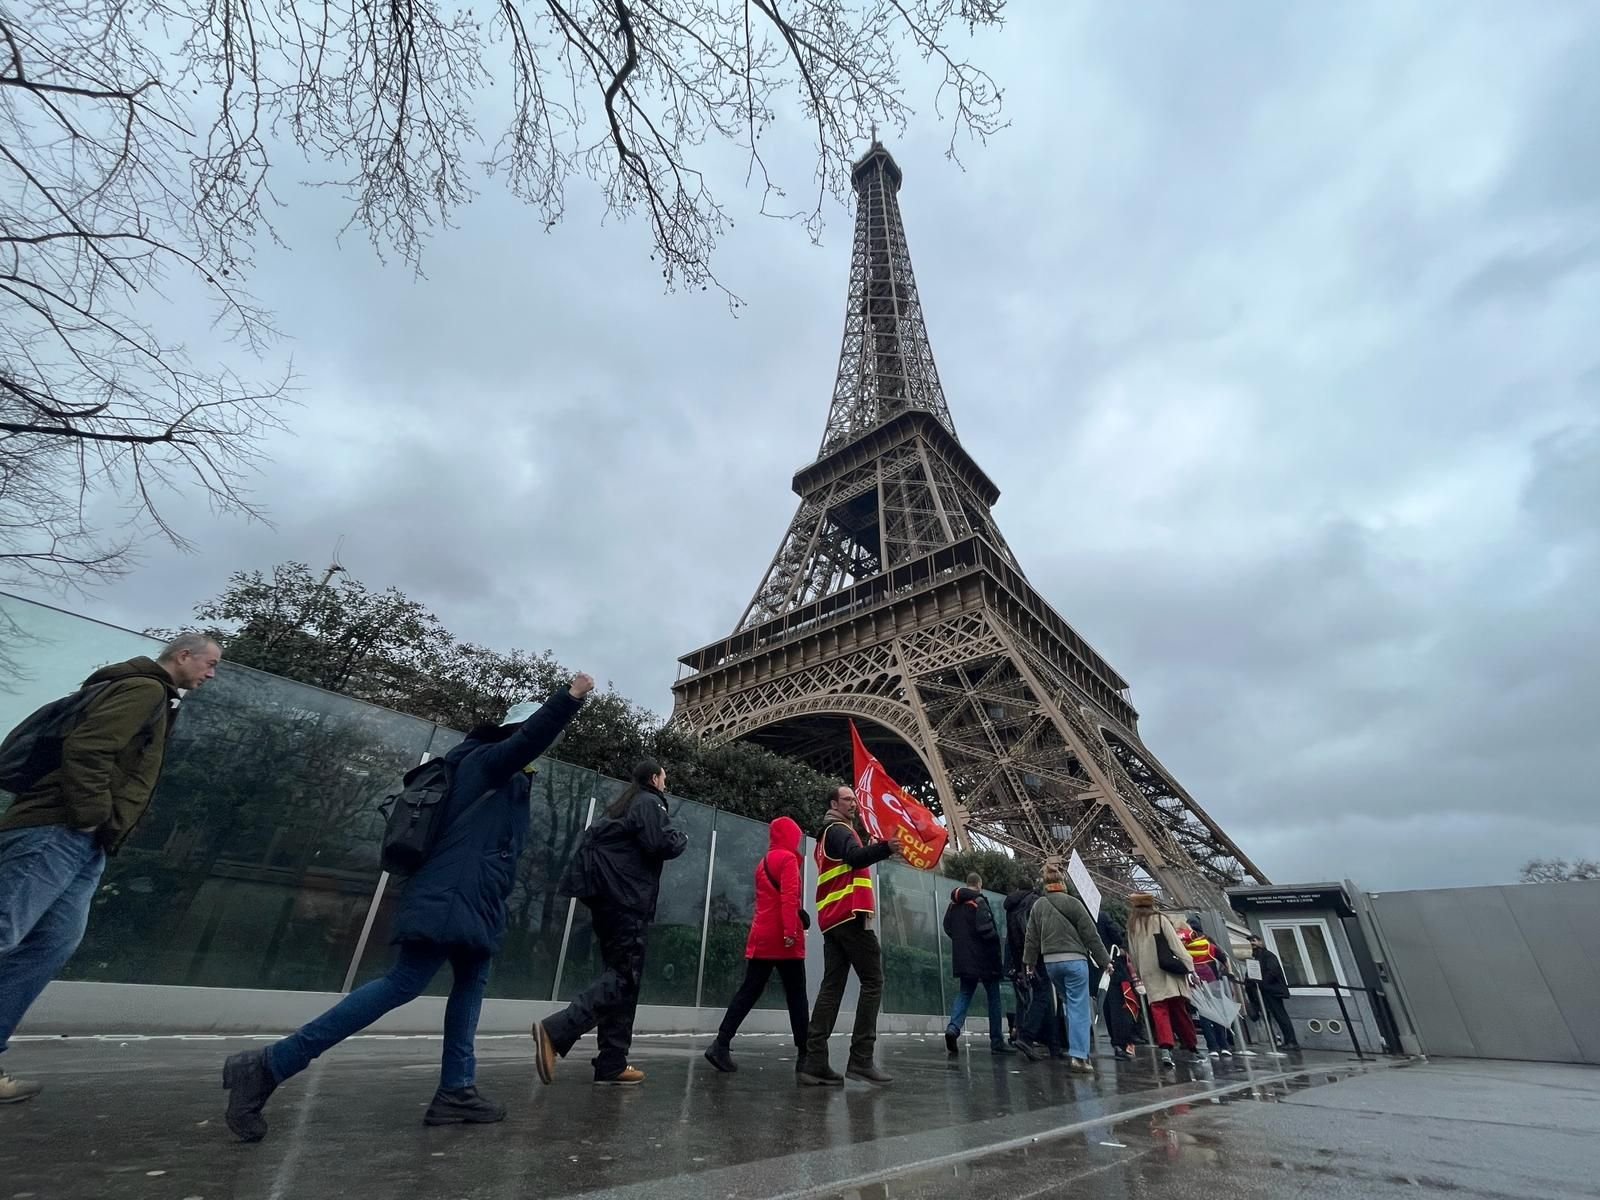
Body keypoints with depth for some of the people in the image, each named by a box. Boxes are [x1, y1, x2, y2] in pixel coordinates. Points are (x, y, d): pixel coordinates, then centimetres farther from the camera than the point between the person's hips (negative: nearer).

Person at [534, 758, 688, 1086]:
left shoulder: (624, 805, 22)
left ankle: (612, 1064, 11)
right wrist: (683, 838, 3)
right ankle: (555, 1031, -20)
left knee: (618, 974, 10)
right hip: (627, 901, -10)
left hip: (609, 897, 10)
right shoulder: (649, 802, -4)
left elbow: (593, 839, 24)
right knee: (624, 977, -9)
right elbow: (661, 844, -14)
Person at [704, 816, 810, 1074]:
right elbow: (789, 897, -19)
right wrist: (790, 931, -23)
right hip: (782, 939, -7)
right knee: (796, 997, 3)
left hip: (761, 938, 7)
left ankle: (721, 1045, -1)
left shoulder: (763, 862, 17)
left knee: (748, 993, 7)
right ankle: (804, 1054, 7)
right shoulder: (788, 859, -8)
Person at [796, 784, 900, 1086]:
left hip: (833, 918, 9)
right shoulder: (839, 829, -3)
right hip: (850, 914, -9)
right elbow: (855, 857, -25)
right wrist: (885, 848, -41)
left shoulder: (828, 835, 28)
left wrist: (875, 849, 11)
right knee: (872, 981, -6)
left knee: (832, 986, 3)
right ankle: (861, 1059, -9)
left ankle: (814, 1061, -3)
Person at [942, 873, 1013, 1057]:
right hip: (983, 959, -6)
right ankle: (997, 1041, 13)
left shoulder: (954, 903, 7)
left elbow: (947, 927, 14)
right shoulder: (979, 902, -15)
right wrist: (996, 938, -3)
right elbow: (985, 928, -23)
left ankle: (953, 1027, -10)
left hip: (962, 958, 6)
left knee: (965, 993, 12)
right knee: (993, 997, 9)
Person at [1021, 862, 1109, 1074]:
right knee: (1079, 1008, 1)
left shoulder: (1038, 905, 5)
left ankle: (1075, 1051, 23)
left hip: (1050, 962, 5)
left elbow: (1032, 937, 9)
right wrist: (1104, 961, 5)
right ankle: (1078, 1055, -1)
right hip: (1074, 960, -5)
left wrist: (1029, 962, 18)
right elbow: (1091, 935, -6)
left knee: (1069, 1005, 19)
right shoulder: (1072, 903, -10)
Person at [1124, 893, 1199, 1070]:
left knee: (1159, 1012, -2)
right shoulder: (1159, 919, 1)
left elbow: (1132, 954, 12)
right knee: (1179, 1010, 9)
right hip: (1167, 971, -1)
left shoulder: (1132, 926, 10)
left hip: (1149, 975, 1)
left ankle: (1165, 1049, -16)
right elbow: (1176, 945, -5)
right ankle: (1193, 1046, 17)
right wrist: (1190, 967, -4)